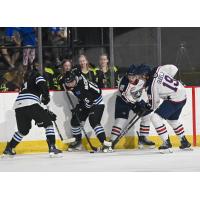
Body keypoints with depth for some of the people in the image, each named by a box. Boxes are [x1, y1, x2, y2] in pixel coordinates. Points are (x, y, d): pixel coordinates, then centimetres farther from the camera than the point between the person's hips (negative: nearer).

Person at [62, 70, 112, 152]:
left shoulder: (83, 84, -34)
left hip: (96, 102, -9)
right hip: (84, 103, 9)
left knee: (94, 122, -25)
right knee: (75, 120, 6)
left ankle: (105, 143, -27)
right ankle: (77, 142, 25)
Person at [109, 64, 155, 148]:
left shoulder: (142, 80, -16)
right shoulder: (124, 82, -30)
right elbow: (124, 96, -30)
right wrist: (134, 106, -33)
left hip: (137, 100, 6)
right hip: (123, 101, -6)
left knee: (146, 115, 1)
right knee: (121, 119, -18)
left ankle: (143, 138, 13)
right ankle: (111, 141, -16)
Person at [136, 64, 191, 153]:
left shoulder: (152, 86, -19)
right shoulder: (158, 69, -3)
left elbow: (154, 103, -7)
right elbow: (174, 68, 7)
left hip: (174, 100, -9)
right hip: (182, 93, 9)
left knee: (155, 118, -9)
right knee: (173, 120, 29)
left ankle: (166, 143, -8)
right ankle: (185, 142, 37)